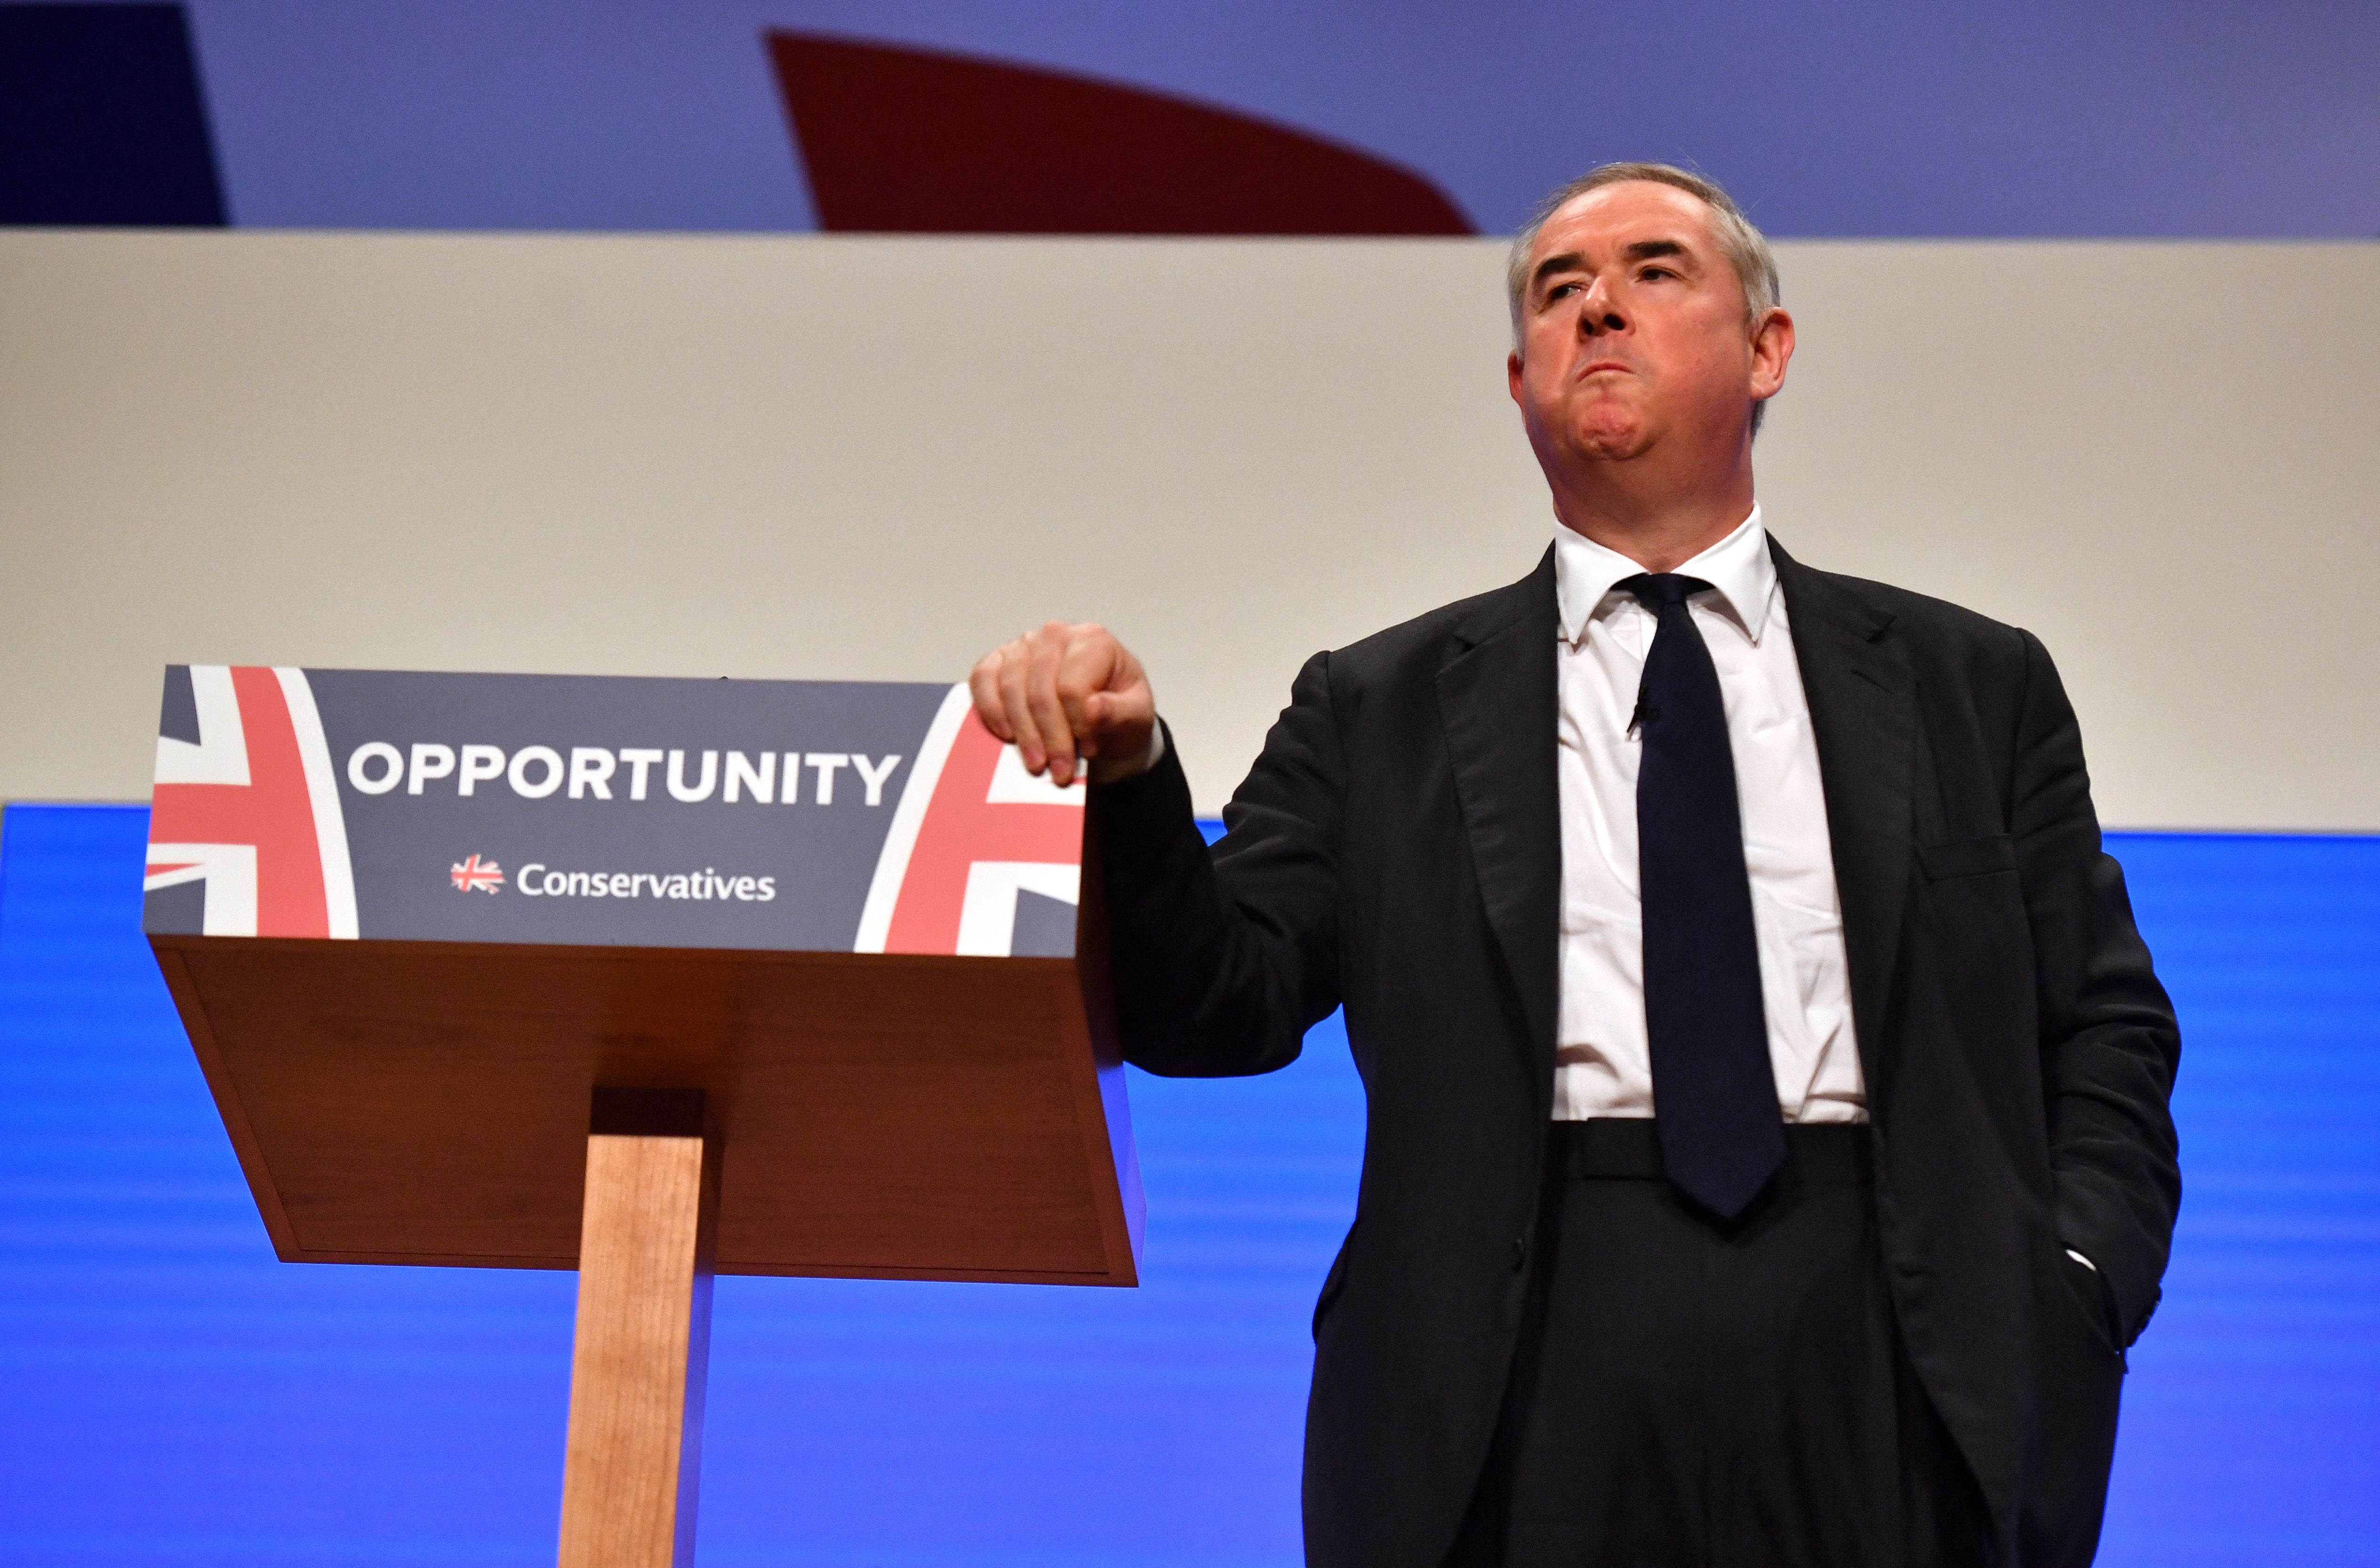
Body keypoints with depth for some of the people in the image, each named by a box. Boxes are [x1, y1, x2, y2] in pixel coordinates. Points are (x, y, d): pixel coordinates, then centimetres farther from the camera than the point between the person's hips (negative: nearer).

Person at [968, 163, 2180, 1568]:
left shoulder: (1975, 687, 13)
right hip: (1522, 1402, 0)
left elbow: (2105, 1033, 10)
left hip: (1882, 1391, 1)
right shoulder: (1377, 712, 11)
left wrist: (2076, 1290, -6)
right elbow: (1218, 1008, 1)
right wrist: (1125, 775, -16)